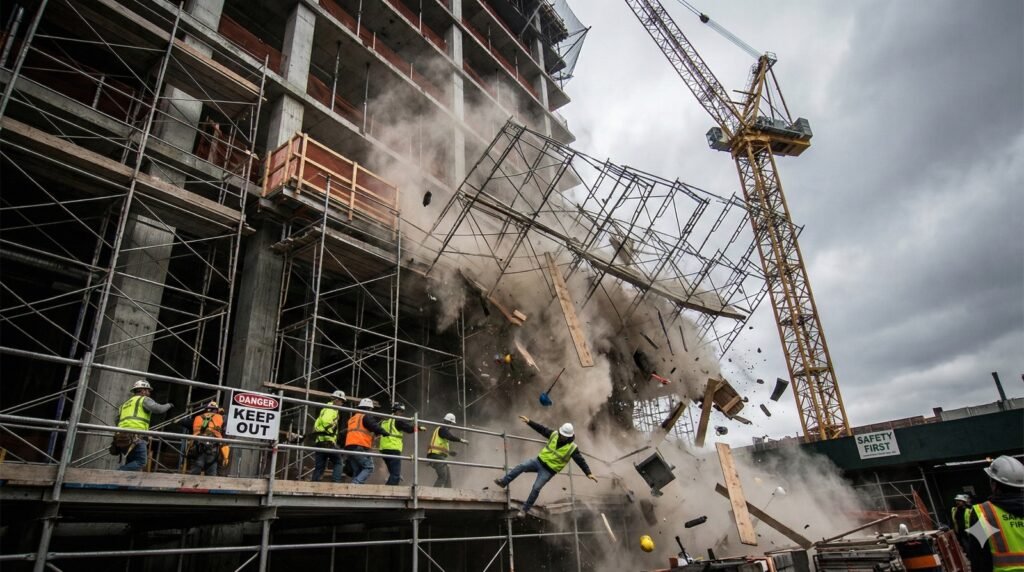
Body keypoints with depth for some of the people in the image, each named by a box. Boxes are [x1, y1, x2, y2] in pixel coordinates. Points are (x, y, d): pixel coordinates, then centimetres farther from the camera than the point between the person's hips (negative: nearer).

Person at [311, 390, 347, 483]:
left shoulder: (325, 409, 26)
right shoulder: (332, 408, -5)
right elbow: (326, 421, -25)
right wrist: (331, 431, -18)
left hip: (319, 441, 9)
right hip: (327, 440, -9)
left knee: (319, 467, 8)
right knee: (339, 462, -2)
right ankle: (336, 482, -12)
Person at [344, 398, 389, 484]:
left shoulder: (352, 418, 28)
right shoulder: (366, 416, 2)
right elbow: (374, 426, -10)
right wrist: (384, 433, 1)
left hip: (349, 446, 8)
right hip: (361, 447, -8)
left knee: (357, 471, 10)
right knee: (369, 468, -7)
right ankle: (355, 484, -24)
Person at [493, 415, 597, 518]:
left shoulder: (572, 448, -15)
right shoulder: (554, 434, -4)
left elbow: (581, 461, -15)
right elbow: (541, 429, 1)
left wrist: (588, 473, -22)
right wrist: (529, 422, -3)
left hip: (549, 470, -4)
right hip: (539, 461, 4)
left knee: (536, 488, -13)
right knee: (521, 466, -15)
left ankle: (524, 509, 2)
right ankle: (503, 482, -6)